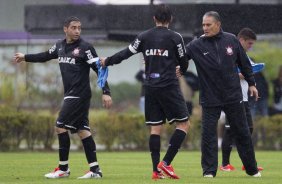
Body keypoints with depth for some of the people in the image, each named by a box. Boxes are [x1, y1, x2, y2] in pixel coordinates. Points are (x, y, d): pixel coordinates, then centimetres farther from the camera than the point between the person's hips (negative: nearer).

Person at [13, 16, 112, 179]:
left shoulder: (85, 48, -10)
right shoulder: (60, 46, 11)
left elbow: (99, 69, -13)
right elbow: (45, 56, 30)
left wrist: (106, 92, -19)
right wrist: (25, 57, 36)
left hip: (79, 95, -7)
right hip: (70, 95, 7)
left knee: (61, 127, -8)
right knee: (82, 130, 4)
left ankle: (63, 169, 0)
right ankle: (95, 170, 3)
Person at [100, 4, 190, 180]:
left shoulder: (144, 37, 5)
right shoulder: (175, 37, -4)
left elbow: (125, 53, 11)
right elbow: (184, 64, 4)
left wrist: (107, 61, 28)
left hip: (151, 88, 5)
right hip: (169, 86, -5)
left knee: (156, 128, 7)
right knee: (184, 124, 1)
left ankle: (156, 170, 1)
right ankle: (166, 163, -11)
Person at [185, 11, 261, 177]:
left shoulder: (231, 40, -1)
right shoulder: (197, 45, -6)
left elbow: (244, 63, 9)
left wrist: (251, 83, 13)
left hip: (233, 97, 1)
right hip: (210, 100, -1)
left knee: (242, 133, 10)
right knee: (208, 134, -5)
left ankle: (252, 169, 22)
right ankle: (209, 171, 3)